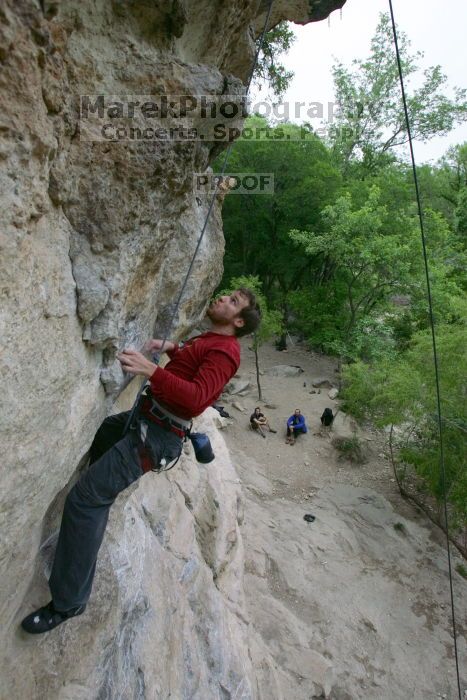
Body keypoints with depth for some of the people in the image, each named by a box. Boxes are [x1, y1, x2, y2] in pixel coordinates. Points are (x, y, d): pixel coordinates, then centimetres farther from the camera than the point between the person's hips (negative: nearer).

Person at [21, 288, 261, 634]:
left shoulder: (225, 351, -19)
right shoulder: (210, 339, 10)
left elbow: (197, 400, -34)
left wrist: (152, 369, -41)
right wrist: (170, 347, 16)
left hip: (158, 436, -11)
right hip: (145, 416, 11)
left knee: (85, 499, -14)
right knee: (105, 430, 36)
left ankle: (68, 602, 2)